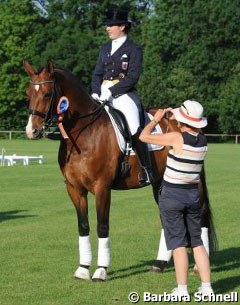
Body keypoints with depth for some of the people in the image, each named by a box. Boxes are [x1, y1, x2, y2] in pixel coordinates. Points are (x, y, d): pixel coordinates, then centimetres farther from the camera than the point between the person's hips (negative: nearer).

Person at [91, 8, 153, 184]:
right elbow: (97, 74, 16)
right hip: (103, 95, 7)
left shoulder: (134, 49, -1)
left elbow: (133, 77, -11)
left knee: (135, 130, -23)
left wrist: (111, 91, -18)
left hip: (124, 95, -7)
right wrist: (95, 93, -2)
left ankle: (146, 170, -15)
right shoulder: (105, 49, 18)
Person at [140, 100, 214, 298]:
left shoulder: (176, 138, -19)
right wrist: (173, 117, 16)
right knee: (197, 242, 13)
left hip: (172, 195, -5)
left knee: (178, 243, -1)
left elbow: (144, 137, -11)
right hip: (193, 194, 5)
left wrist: (155, 120, 4)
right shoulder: (202, 140, -1)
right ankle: (207, 287, 11)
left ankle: (182, 290, 0)